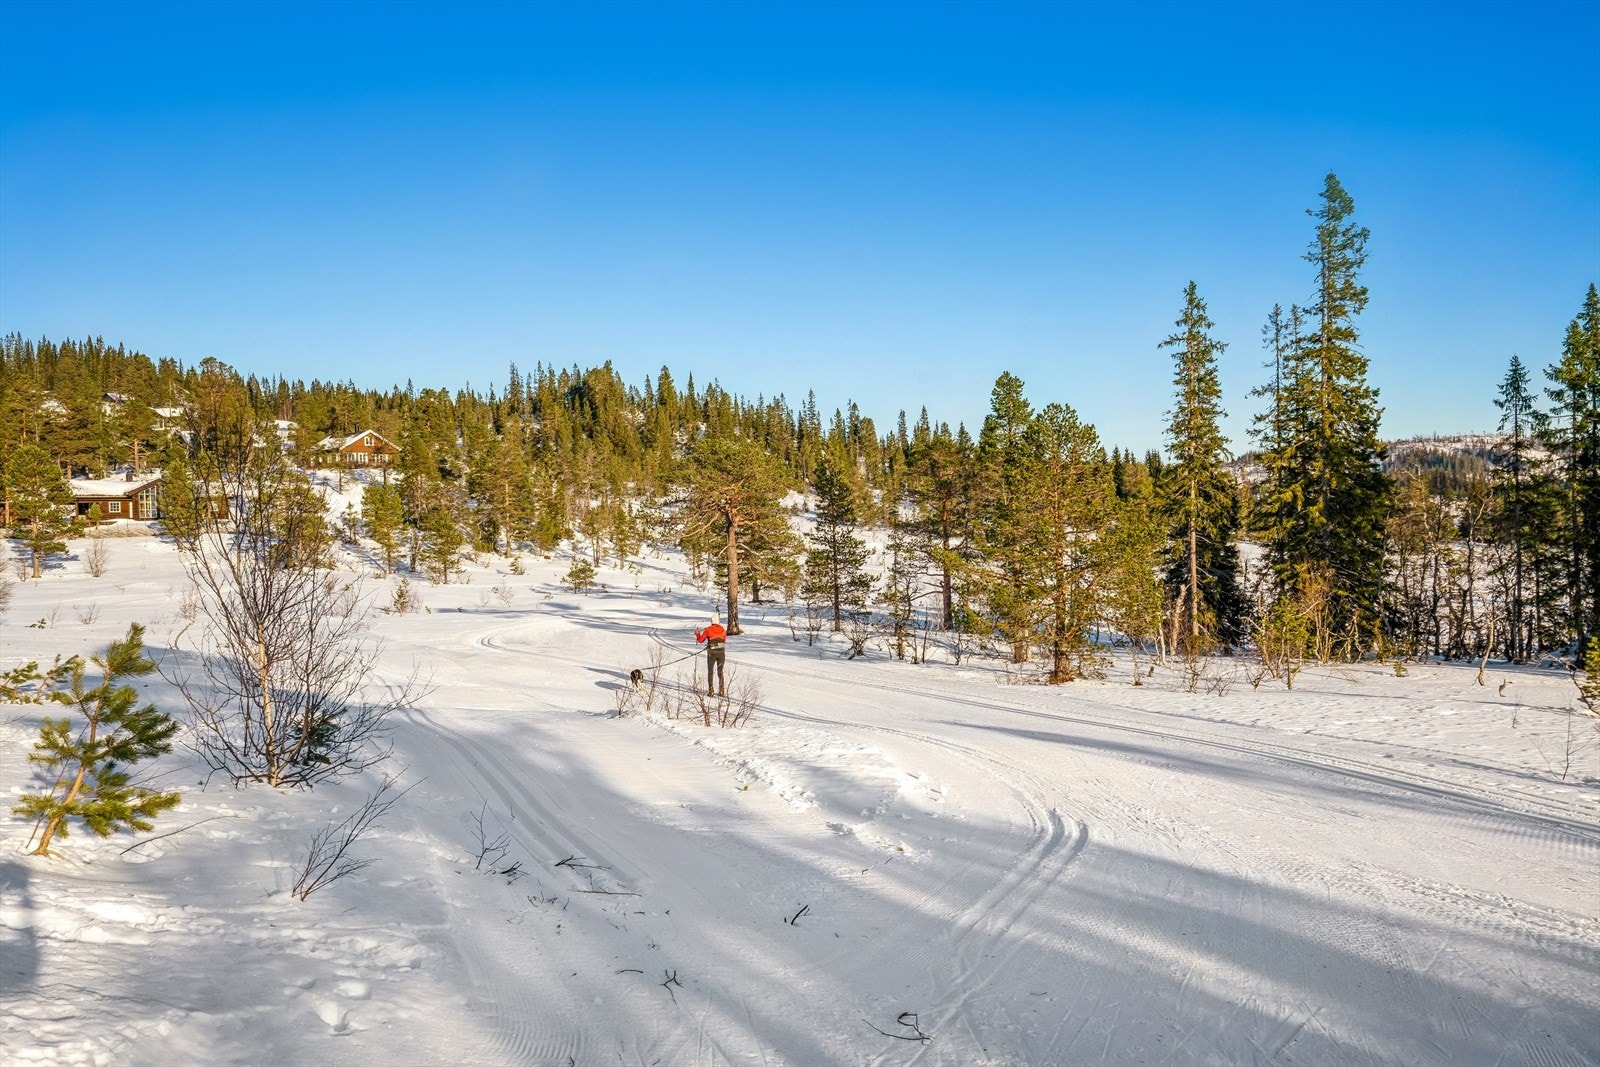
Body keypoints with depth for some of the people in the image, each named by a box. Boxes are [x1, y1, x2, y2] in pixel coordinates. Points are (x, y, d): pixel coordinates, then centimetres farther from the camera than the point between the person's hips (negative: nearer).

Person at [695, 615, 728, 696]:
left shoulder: (708, 630, -3)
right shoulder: (722, 630, 6)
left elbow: (700, 640, 6)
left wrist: (697, 634, 25)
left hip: (712, 653, -2)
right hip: (721, 652, 2)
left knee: (710, 671, 12)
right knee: (720, 671, 12)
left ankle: (710, 691, 6)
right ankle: (721, 691, 6)